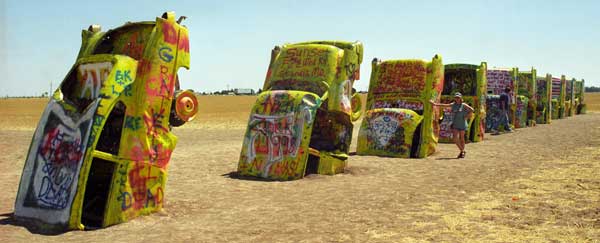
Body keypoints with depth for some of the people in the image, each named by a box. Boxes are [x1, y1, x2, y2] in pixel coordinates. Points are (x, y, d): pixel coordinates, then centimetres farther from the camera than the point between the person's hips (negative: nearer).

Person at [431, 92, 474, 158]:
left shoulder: (463, 105, -5)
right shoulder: (453, 104, 7)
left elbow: (472, 110, -13)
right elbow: (444, 105, 7)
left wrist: (466, 117, -13)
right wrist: (435, 104, 3)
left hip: (462, 124, -3)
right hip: (455, 124, 3)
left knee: (461, 138, 5)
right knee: (455, 138, -8)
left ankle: (462, 153, 20)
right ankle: (462, 151, 11)